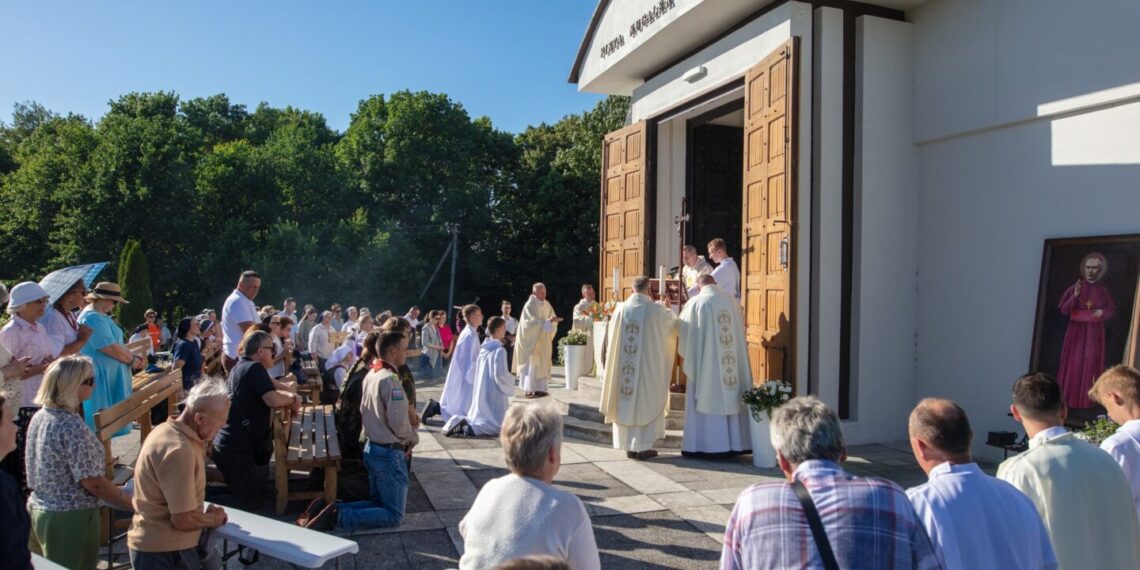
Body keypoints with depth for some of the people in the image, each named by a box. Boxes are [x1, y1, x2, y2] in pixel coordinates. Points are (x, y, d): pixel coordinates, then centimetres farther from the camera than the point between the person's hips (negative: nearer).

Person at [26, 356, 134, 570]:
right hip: (69, 518, -8)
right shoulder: (73, 428, -23)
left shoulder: (40, 416, 3)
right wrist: (135, 506, -14)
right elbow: (94, 484, -21)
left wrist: (97, 465, 20)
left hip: (38, 509, 8)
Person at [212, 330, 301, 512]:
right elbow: (273, 399, -27)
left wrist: (290, 395, 1)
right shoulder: (255, 368, -13)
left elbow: (268, 391, 19)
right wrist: (292, 400, -7)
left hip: (229, 444, 10)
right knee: (249, 506, -6)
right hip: (237, 449, -10)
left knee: (242, 501, 18)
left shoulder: (240, 367, 16)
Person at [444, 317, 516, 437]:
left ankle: (461, 422, -7)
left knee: (480, 417, 20)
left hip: (481, 393, 8)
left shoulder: (483, 347, 8)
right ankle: (466, 428, -21)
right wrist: (512, 378, 0)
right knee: (497, 426, -2)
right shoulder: (499, 350, -17)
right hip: (494, 394, -8)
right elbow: (500, 375, -21)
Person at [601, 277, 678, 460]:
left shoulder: (621, 309, -2)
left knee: (626, 402, 11)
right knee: (647, 401, 7)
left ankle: (629, 445, 16)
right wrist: (666, 308, 35)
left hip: (624, 366, 3)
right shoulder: (656, 310, -8)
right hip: (648, 366, -3)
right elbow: (673, 321, 13)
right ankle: (643, 446, 6)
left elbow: (613, 335, 14)